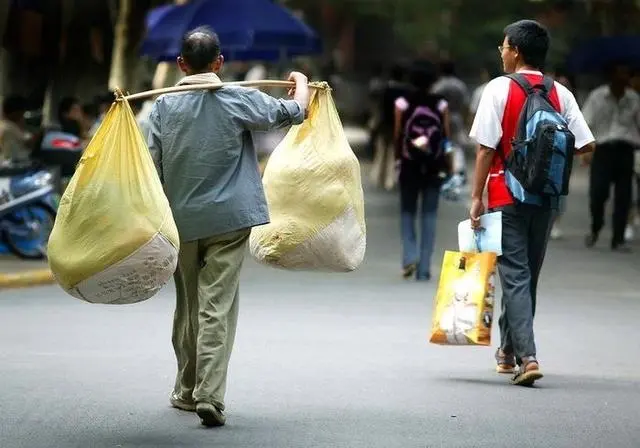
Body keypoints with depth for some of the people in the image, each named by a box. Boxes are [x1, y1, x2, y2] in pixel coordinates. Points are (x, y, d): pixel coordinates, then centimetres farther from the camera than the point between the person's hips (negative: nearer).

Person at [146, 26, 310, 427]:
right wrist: (301, 84, 24)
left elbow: (153, 165, -1)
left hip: (181, 220, 3)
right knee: (217, 308, -6)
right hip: (228, 219, -3)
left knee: (188, 307, 16)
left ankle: (188, 391, 25)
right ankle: (210, 395, -16)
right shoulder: (238, 100, -5)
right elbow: (293, 112, 3)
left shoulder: (164, 106, 1)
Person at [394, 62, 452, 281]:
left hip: (409, 164, -1)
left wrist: (397, 158, 10)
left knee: (407, 212, 13)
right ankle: (424, 268, 3)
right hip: (434, 165, 1)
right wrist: (449, 166, 6)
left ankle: (410, 256, -8)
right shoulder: (441, 104, -2)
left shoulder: (403, 103, -5)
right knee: (429, 214, 5)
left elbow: (397, 134, -2)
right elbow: (446, 136, 0)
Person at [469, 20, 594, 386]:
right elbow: (586, 144, -3)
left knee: (515, 276, -5)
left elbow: (486, 147, -11)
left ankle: (527, 356, -19)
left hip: (508, 195, -4)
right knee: (529, 274, 16)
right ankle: (510, 349, 29)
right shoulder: (561, 94, 2)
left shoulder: (500, 89, -9)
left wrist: (477, 197, -7)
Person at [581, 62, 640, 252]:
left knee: (623, 197, 0)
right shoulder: (597, 97, 0)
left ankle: (618, 239, 9)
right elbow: (585, 124, -3)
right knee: (597, 192, -10)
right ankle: (595, 228, 19)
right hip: (603, 149, -2)